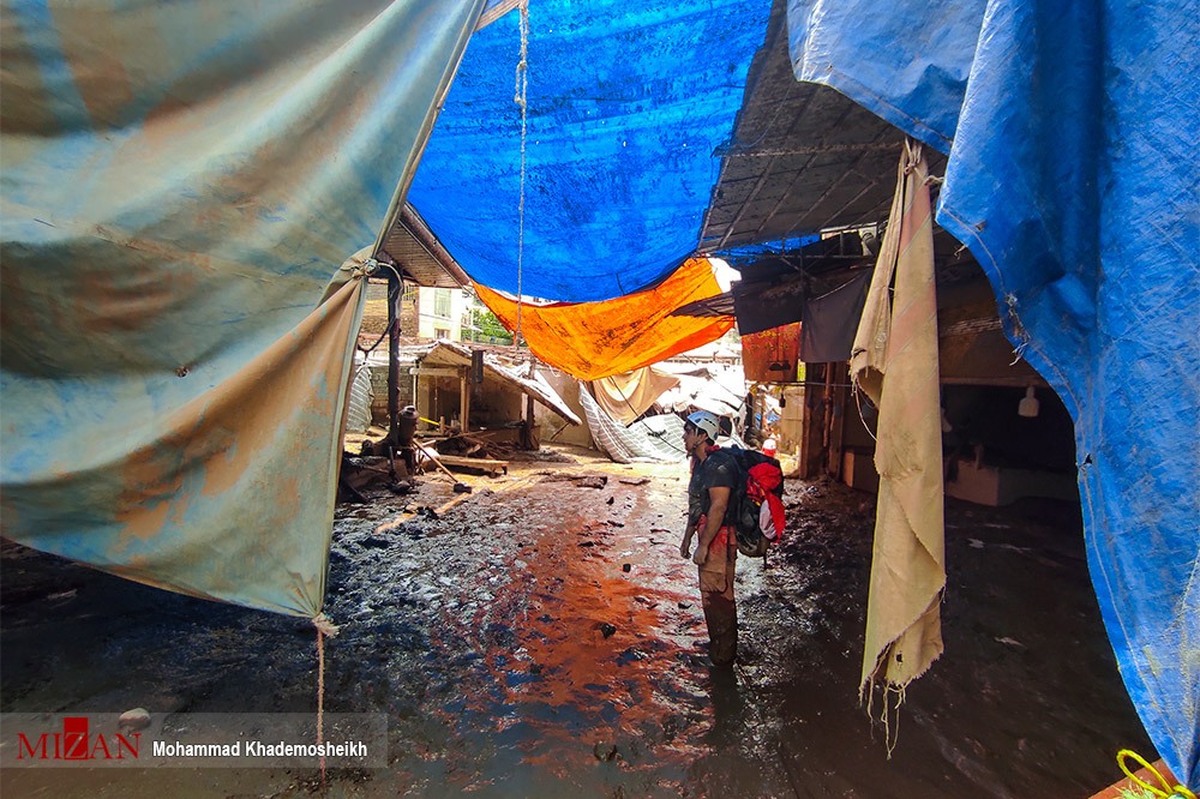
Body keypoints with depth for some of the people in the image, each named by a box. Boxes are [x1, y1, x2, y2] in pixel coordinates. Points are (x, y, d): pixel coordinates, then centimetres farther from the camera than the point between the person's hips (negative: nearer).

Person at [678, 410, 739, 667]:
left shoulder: (718, 465, -21)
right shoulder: (700, 463, 11)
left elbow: (718, 508, -25)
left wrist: (703, 546, -21)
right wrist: (687, 539, 19)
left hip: (719, 539, -10)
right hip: (709, 539, 10)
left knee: (717, 596, 2)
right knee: (711, 593, 21)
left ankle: (723, 655, 19)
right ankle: (717, 644, 39)